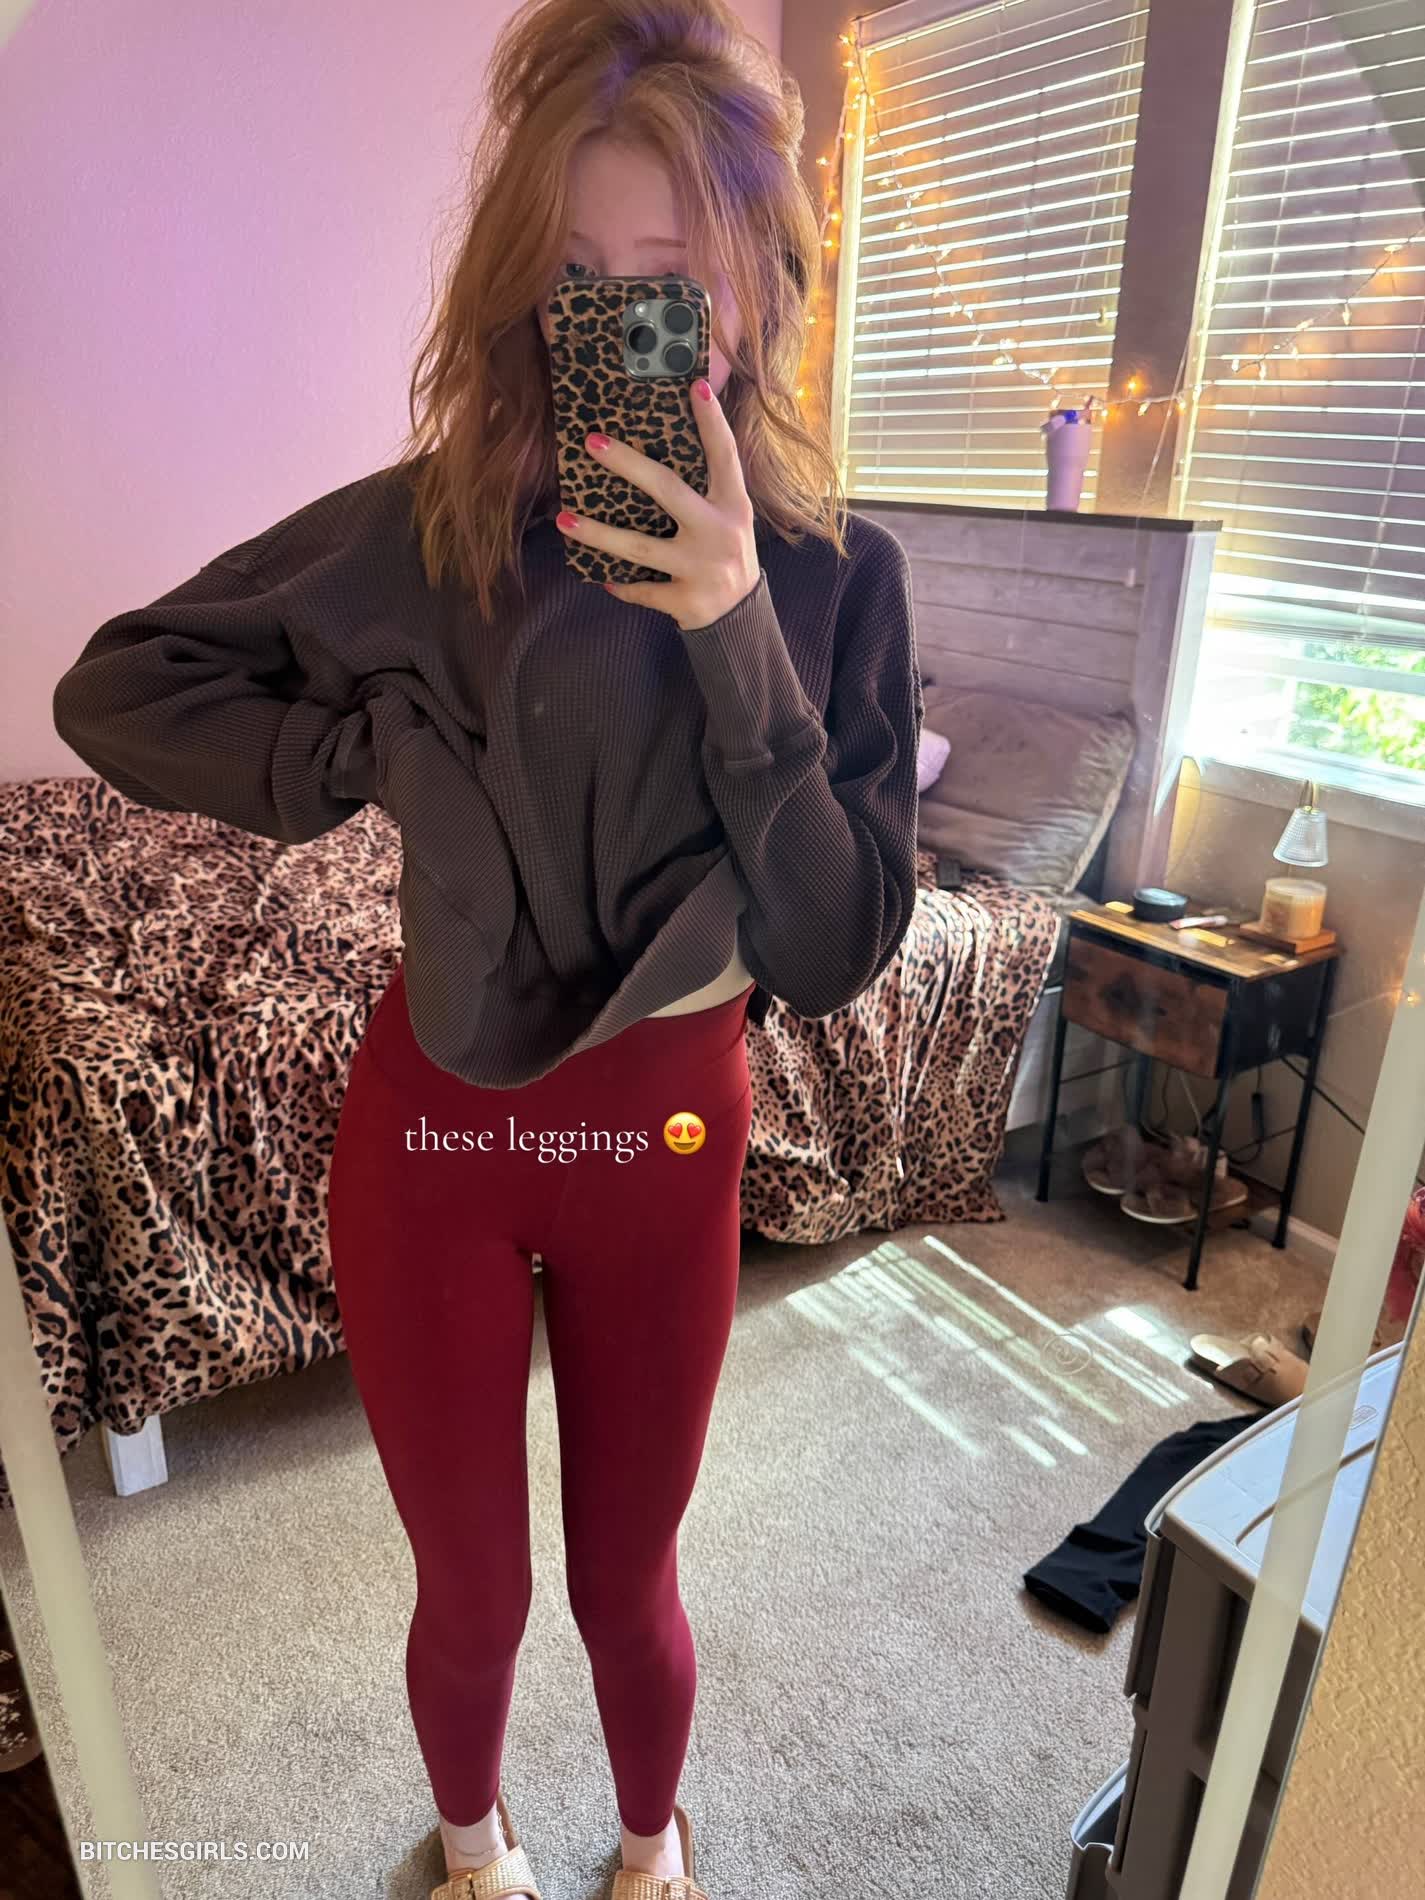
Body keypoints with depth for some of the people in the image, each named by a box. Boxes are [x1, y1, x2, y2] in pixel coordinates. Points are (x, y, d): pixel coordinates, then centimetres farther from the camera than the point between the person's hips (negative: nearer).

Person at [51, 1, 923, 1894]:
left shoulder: (835, 574, -8)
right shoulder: (428, 527, -11)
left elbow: (835, 953, -15)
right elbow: (113, 686, -3)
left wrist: (738, 638, -25)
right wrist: (379, 757, -16)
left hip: (670, 1135, 1)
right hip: (436, 1128, 0)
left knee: (626, 1586, 22)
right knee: (474, 1597, 21)